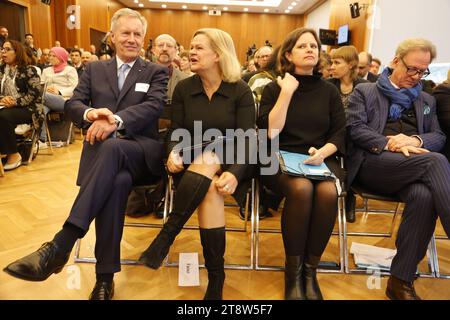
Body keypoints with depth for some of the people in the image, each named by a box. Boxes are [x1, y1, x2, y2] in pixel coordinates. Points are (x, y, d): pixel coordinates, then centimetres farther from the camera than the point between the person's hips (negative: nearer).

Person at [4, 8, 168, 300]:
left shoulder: (156, 72, 12)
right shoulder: (94, 69, 20)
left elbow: (154, 106, -8)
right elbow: (71, 105, 9)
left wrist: (117, 120, -27)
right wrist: (90, 113, -18)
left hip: (142, 150, -1)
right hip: (102, 150, 2)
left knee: (111, 147, -38)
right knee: (117, 182, -35)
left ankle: (59, 246, -41)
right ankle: (106, 277, -29)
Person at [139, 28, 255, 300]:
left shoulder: (241, 90, -3)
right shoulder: (183, 88, 5)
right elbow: (176, 131, 4)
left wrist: (234, 173, -29)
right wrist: (174, 153, -20)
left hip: (228, 162, -1)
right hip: (192, 163, 2)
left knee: (207, 164, -36)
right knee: (209, 188, -32)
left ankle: (166, 235, -26)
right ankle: (216, 279, -24)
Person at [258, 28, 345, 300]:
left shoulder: (329, 91, 13)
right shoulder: (274, 88, 6)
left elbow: (340, 133, 8)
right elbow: (269, 133, -8)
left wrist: (323, 152, -13)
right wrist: (287, 93, -10)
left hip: (321, 159, 3)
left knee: (328, 192, -31)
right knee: (301, 188, -34)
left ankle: (310, 270, -12)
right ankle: (293, 272, -16)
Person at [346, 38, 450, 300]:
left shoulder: (427, 100, 29)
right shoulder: (365, 92, 15)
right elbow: (355, 128, 0)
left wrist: (416, 140, -6)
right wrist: (389, 144, -15)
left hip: (414, 168, 4)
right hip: (372, 163, -3)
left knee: (423, 196, -33)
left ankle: (401, 281, -25)